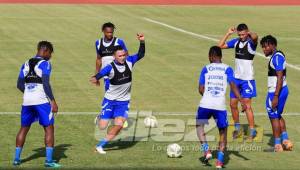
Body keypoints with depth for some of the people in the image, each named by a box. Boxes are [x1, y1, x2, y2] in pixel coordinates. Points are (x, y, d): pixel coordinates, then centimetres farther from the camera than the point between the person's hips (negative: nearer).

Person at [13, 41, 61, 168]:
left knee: (24, 128, 17)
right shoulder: (45, 64, -5)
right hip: (42, 101, -6)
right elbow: (46, 84, -15)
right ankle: (49, 160, -4)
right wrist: (53, 101, -14)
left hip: (27, 101, 6)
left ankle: (16, 158, 16)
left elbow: (20, 85, 14)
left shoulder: (26, 64, 13)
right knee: (49, 128, 2)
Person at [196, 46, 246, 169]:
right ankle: (220, 160, 4)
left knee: (199, 126, 21)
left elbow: (201, 89, 5)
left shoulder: (206, 69, 9)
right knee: (223, 131, 14)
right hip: (220, 105, 0)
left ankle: (206, 150, 2)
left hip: (205, 104, 0)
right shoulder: (227, 69, 8)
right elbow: (233, 86, -6)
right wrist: (241, 101, -10)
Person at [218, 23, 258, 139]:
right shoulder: (236, 42, 6)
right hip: (236, 78, 6)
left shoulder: (251, 42, -13)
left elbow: (255, 37, -37)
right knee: (233, 104, 9)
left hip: (247, 79, -6)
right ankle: (237, 127, 25)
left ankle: (252, 131, -1)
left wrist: (249, 33, -17)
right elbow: (220, 46, 10)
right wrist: (228, 34, 2)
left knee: (247, 105, -8)